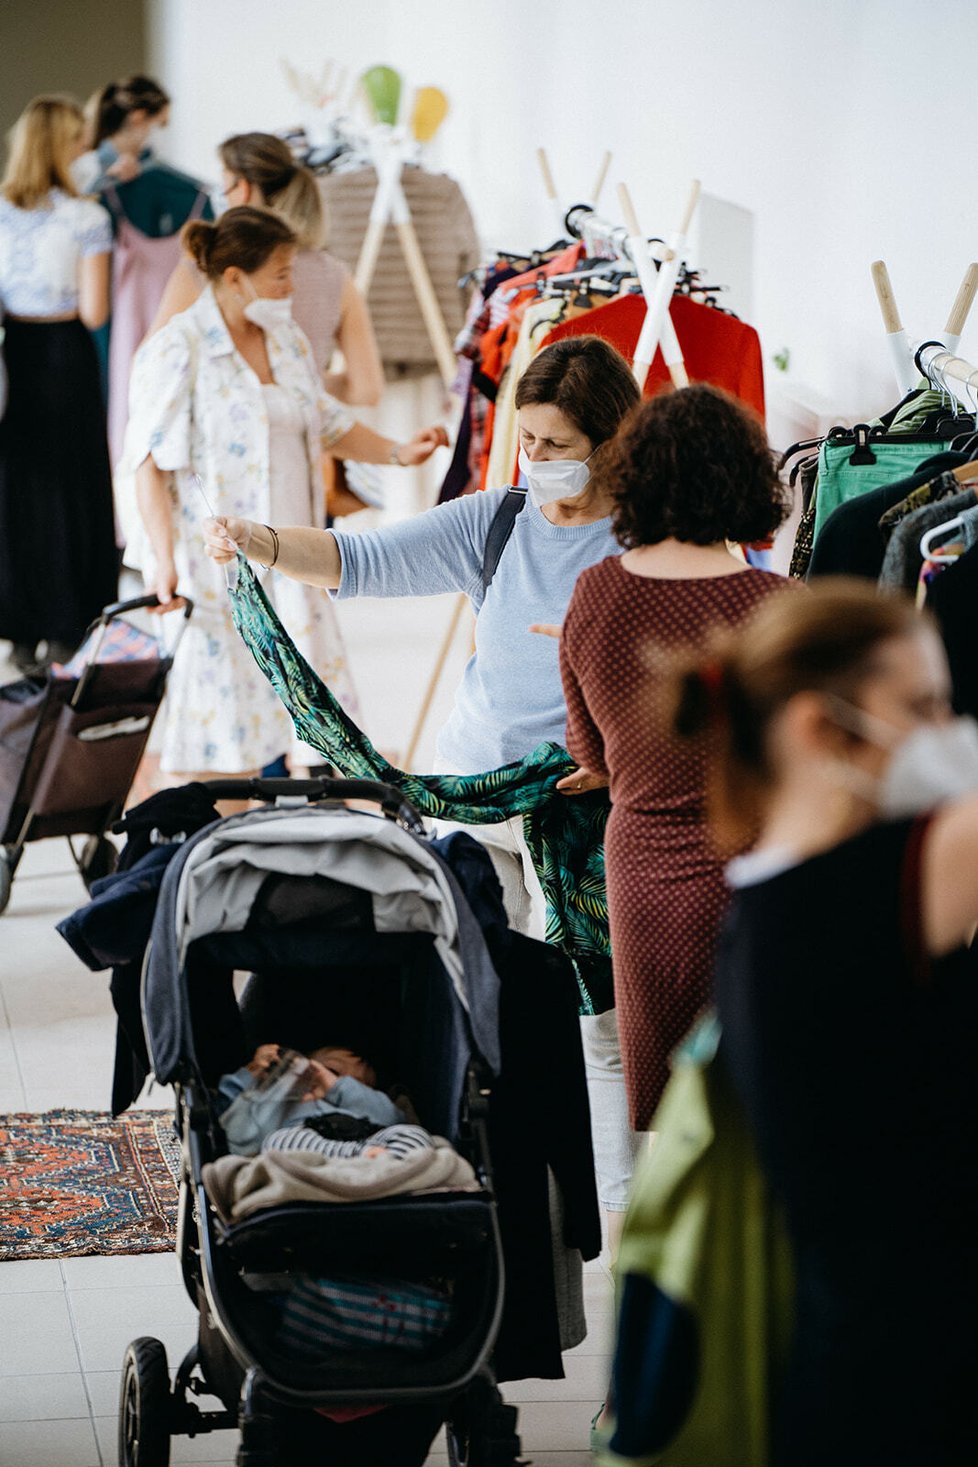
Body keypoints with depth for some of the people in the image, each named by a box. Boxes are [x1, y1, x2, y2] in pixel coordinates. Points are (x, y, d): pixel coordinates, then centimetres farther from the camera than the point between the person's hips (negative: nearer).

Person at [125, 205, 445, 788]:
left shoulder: (287, 340, 12)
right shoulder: (178, 350, -10)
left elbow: (329, 422, 23)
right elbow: (151, 462, -12)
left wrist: (397, 451, 7)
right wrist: (164, 559, -20)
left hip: (287, 563, 7)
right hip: (214, 572, -7)